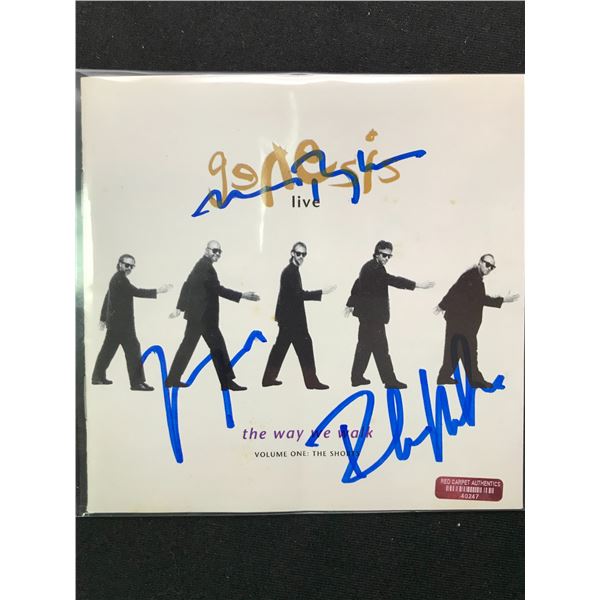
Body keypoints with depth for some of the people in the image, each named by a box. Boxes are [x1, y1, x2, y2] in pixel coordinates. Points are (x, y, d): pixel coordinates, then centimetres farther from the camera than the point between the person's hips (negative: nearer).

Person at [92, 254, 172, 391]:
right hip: (120, 322, -10)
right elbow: (136, 292, -23)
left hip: (116, 321, 10)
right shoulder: (120, 278, -14)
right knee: (133, 349, -11)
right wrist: (158, 291, -26)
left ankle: (98, 377, 27)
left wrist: (103, 318, 25)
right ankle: (137, 382, -11)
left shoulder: (117, 278, 17)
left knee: (108, 349, 17)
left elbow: (107, 298, 21)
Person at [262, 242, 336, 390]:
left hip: (288, 316, 10)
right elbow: (299, 294, -22)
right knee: (304, 346, -4)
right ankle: (311, 380, 3)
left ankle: (269, 378, 21)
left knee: (281, 346, 13)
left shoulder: (290, 270, 15)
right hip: (291, 317, -10)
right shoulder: (291, 271, -16)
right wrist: (322, 292, -23)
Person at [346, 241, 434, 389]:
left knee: (365, 345, 15)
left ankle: (357, 377, 23)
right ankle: (390, 380, 3)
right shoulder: (374, 268, -18)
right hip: (372, 315, -10)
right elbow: (392, 280, -29)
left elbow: (358, 284, 23)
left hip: (367, 313, 10)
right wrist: (418, 285, -33)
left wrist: (351, 304, 33)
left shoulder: (370, 267, 13)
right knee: (380, 348, -4)